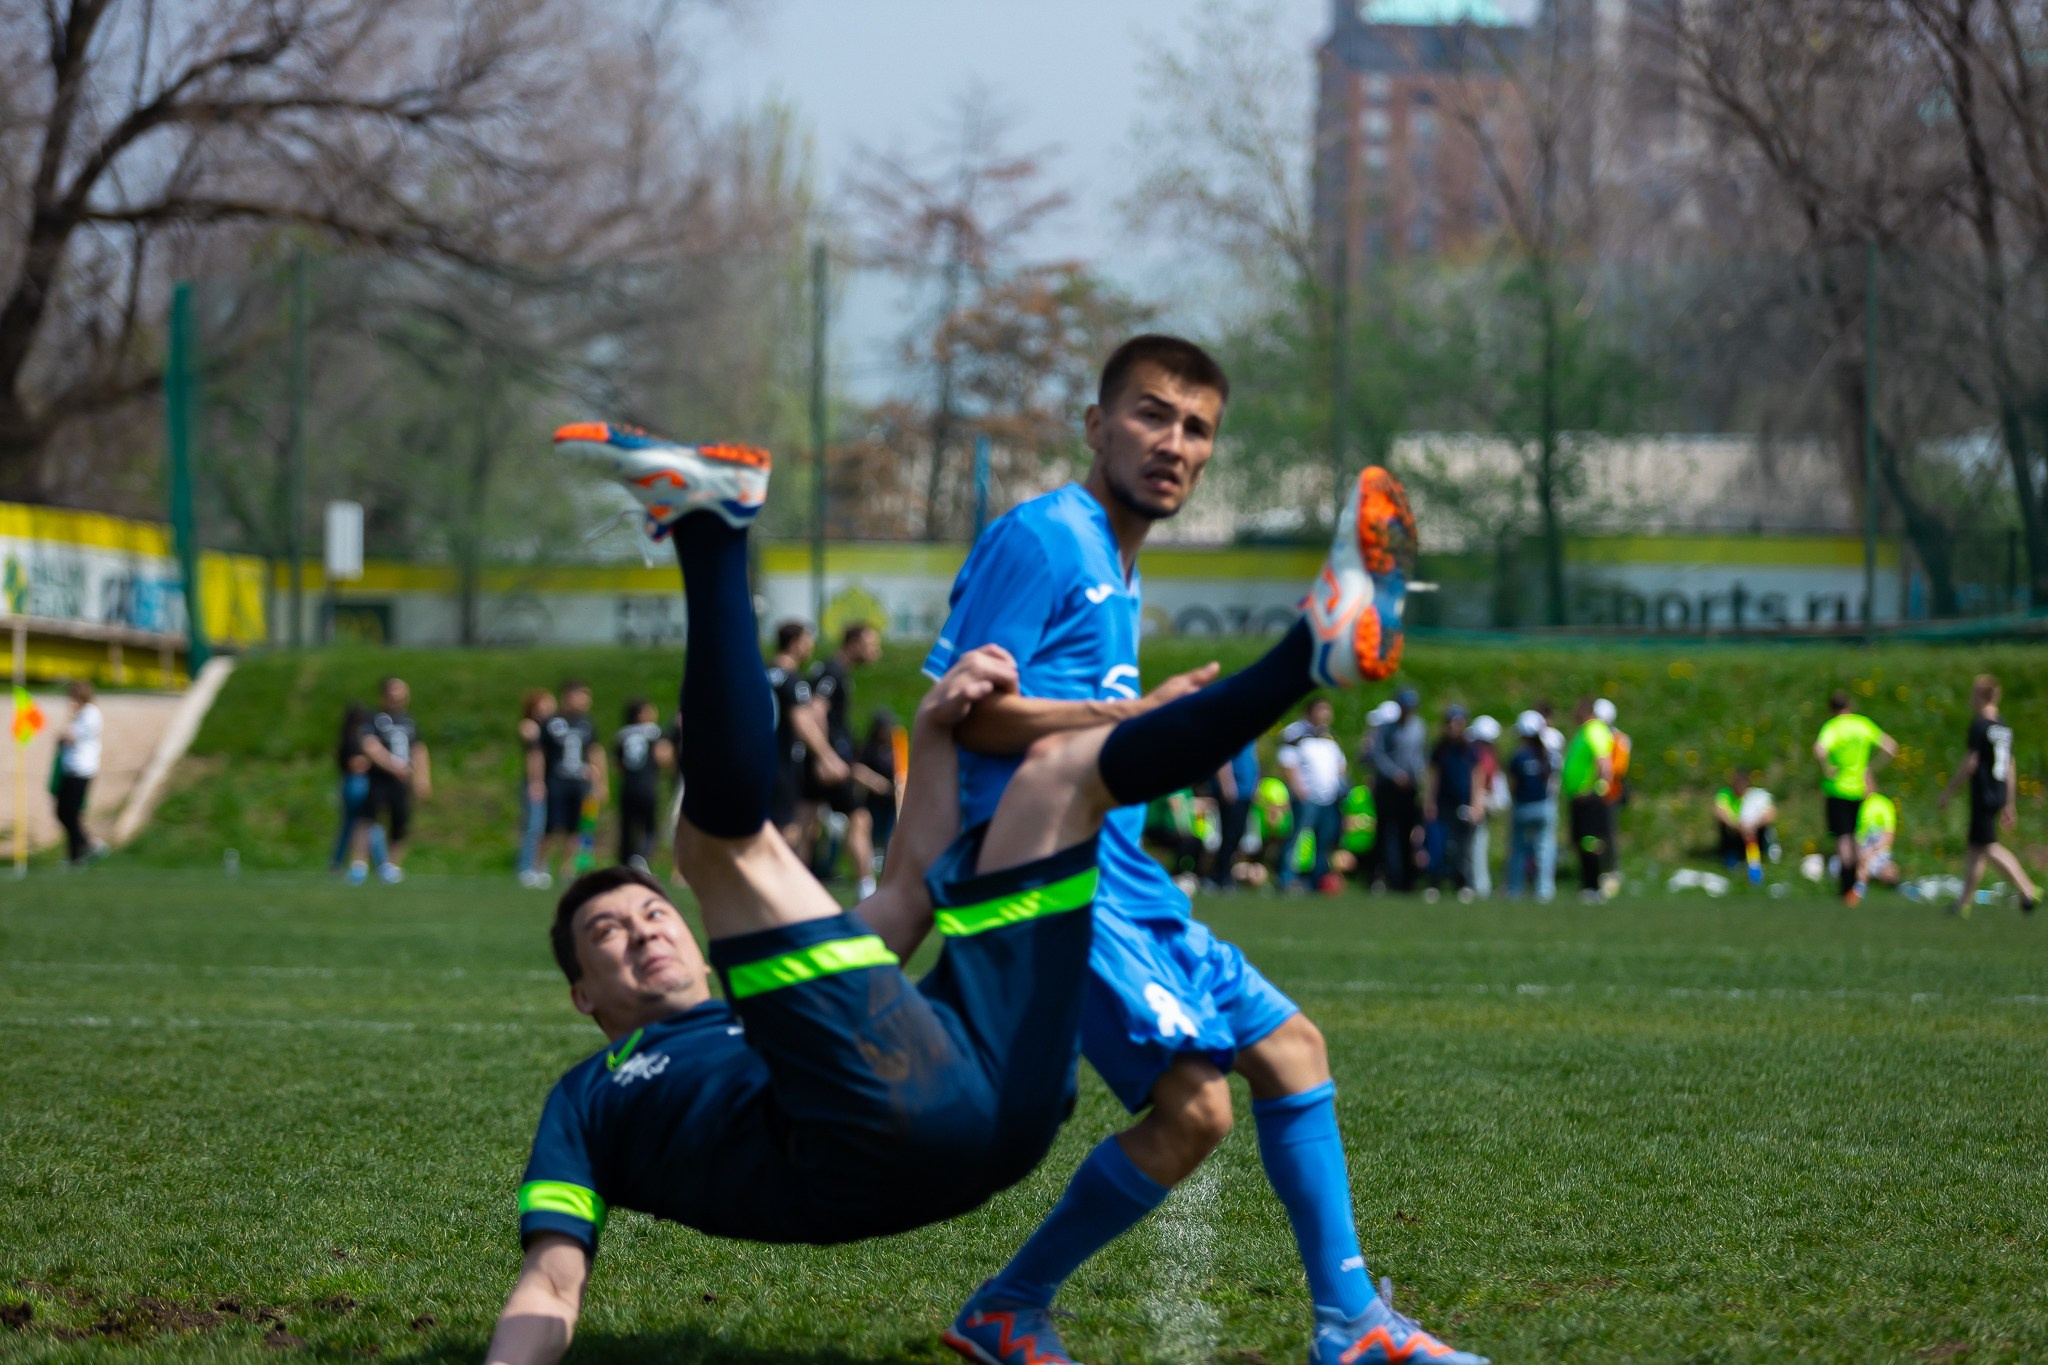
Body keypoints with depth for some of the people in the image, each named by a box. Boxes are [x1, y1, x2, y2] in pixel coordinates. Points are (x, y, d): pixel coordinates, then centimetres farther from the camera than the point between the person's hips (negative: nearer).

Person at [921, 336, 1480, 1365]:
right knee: (1193, 1105, -18)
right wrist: (1138, 715, -16)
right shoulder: (1042, 538, -9)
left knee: (1287, 1046, 13)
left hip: (1119, 881, 11)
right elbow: (966, 709, -17)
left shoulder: (1117, 568, 20)